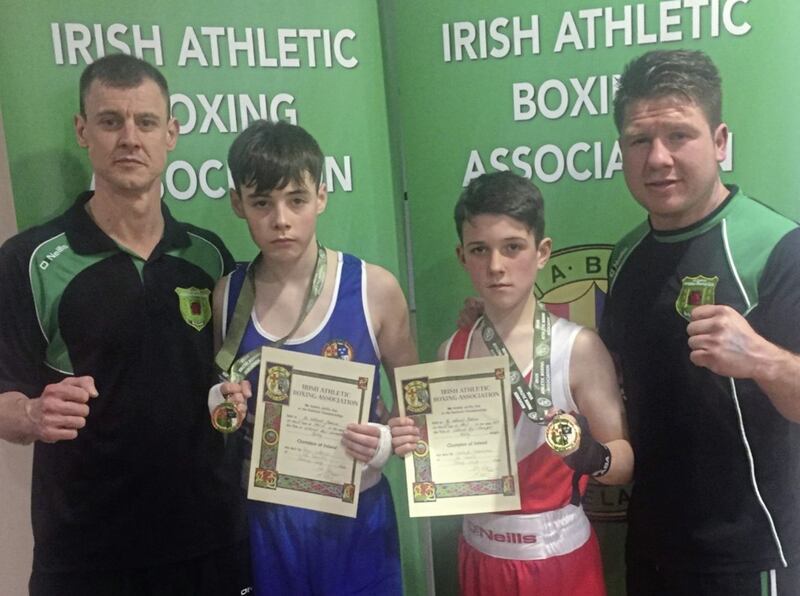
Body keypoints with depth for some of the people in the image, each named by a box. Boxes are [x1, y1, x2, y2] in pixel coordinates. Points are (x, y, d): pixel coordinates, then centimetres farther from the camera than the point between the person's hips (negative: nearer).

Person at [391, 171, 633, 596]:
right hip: (480, 557, 3)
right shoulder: (450, 353, -4)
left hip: (559, 558, -3)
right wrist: (413, 446, -13)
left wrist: (592, 455, -31)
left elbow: (625, 461, -11)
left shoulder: (578, 347, -15)